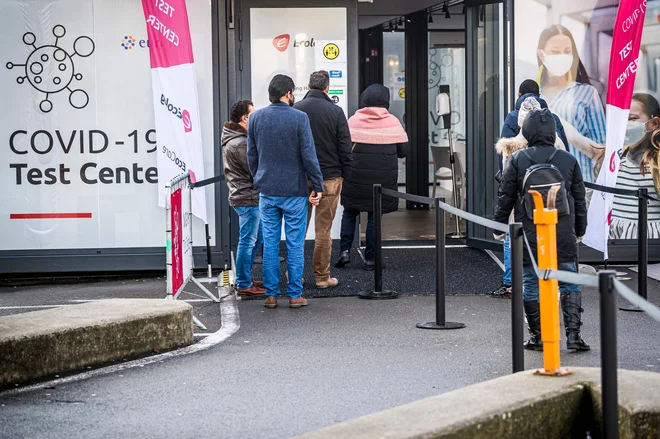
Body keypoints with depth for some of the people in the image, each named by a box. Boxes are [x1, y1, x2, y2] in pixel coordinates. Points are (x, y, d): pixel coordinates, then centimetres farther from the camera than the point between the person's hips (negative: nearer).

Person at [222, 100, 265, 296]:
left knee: (256, 238, 19)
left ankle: (243, 279, 27)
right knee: (248, 241, -3)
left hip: (241, 196, 11)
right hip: (248, 198, -11)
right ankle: (244, 285, 3)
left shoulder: (232, 139, 13)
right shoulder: (240, 143, -21)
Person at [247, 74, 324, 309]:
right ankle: (295, 294, 6)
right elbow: (309, 156, -10)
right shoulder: (299, 118, -10)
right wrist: (318, 186, -4)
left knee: (270, 243, 8)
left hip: (267, 190, 3)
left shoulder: (256, 118, 3)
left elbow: (251, 155, 9)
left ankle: (270, 294, 9)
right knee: (295, 244, 3)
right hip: (295, 191, -3)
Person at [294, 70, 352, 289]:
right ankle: (322, 276, 6)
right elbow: (345, 147, -5)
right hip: (329, 177, -2)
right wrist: (343, 174, 6)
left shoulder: (296, 110, -1)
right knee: (323, 230, 3)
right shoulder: (335, 111, -7)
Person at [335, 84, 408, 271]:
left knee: (349, 213, 14)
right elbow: (403, 151, 0)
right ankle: (370, 259, 8)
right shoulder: (392, 123, -3)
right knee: (374, 217, 8)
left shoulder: (353, 121, -5)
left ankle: (345, 251, 2)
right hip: (383, 178, 0)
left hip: (356, 177, 0)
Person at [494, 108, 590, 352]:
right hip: (563, 235, 1)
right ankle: (573, 333, -1)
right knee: (569, 283, 6)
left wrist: (499, 226, 13)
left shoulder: (516, 160, -3)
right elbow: (579, 199, 10)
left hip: (529, 234, -1)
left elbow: (505, 197, 1)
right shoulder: (568, 160, 3)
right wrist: (580, 230, 21)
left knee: (531, 284, 7)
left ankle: (538, 337, 9)